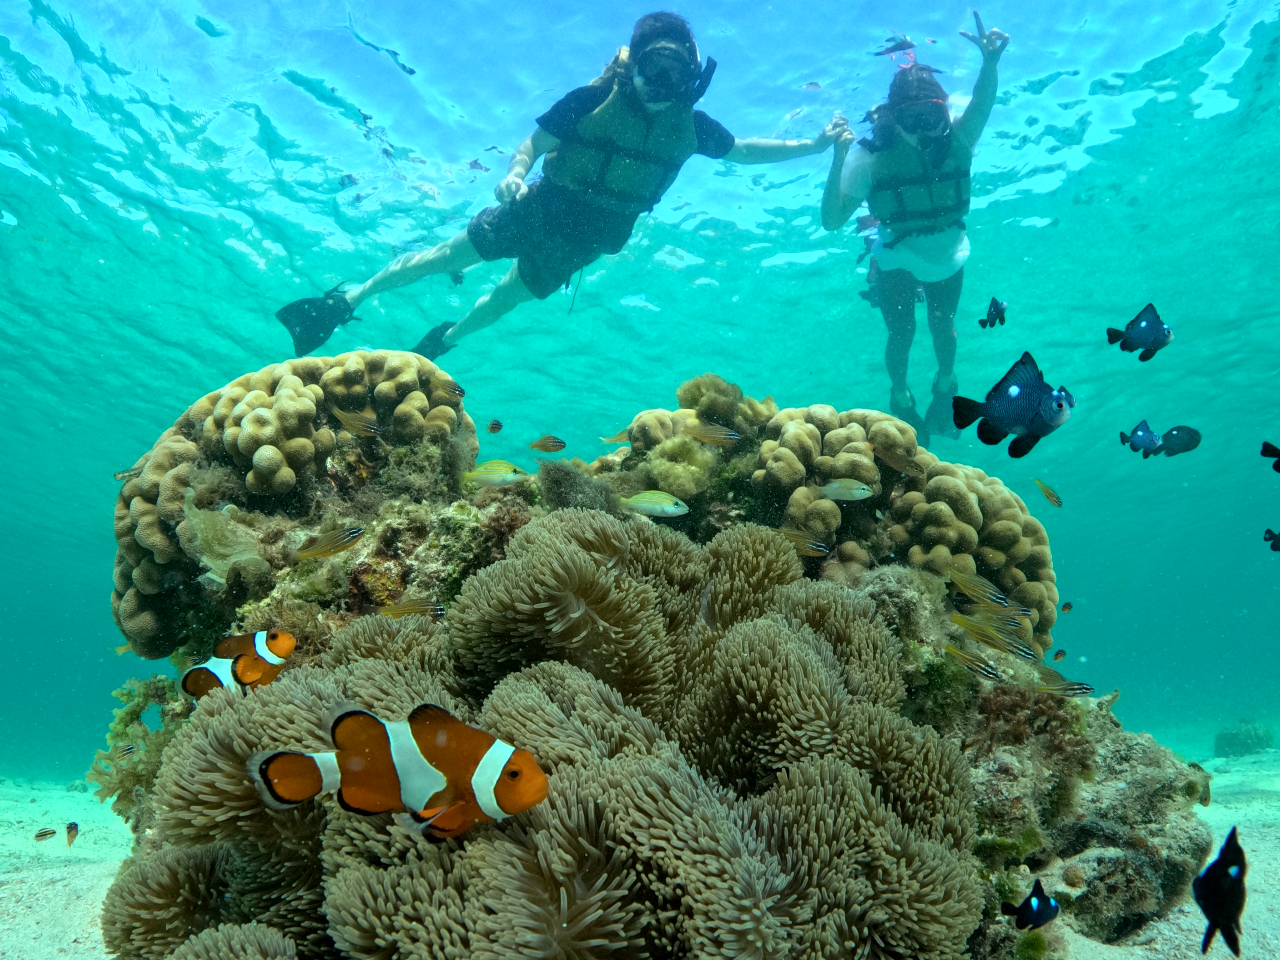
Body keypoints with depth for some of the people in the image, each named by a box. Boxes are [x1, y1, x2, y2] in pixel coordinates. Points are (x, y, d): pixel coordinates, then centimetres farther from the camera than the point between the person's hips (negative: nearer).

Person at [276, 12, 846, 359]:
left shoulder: (687, 125, -6)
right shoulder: (594, 98, -18)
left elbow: (742, 151, 5)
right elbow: (534, 142, -13)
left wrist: (815, 145, 1)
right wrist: (515, 174, -33)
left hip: (581, 241, 3)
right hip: (542, 208, -3)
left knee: (504, 301, 17)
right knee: (447, 257, 2)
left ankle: (446, 338, 46)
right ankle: (347, 299, 19)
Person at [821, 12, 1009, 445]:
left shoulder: (955, 141, -25)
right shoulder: (872, 154, -28)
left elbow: (982, 103, -47)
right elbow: (831, 220, -33)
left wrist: (990, 63, -67)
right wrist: (837, 160, -46)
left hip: (947, 254, 1)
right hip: (896, 258, -1)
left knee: (942, 325, -4)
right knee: (902, 333, -3)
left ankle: (945, 385, 29)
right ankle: (901, 397, 28)